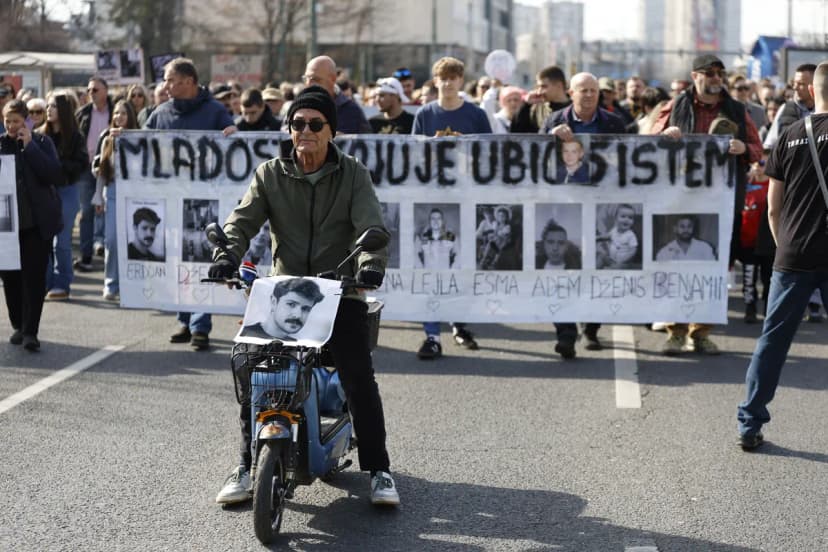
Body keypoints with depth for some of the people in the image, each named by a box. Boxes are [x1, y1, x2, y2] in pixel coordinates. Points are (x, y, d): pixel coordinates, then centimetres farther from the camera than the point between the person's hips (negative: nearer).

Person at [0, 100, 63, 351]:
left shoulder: (41, 142, 0)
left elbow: (55, 175, -12)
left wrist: (30, 146, -13)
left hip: (37, 223, -2)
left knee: (34, 277, -5)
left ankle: (30, 331, -4)